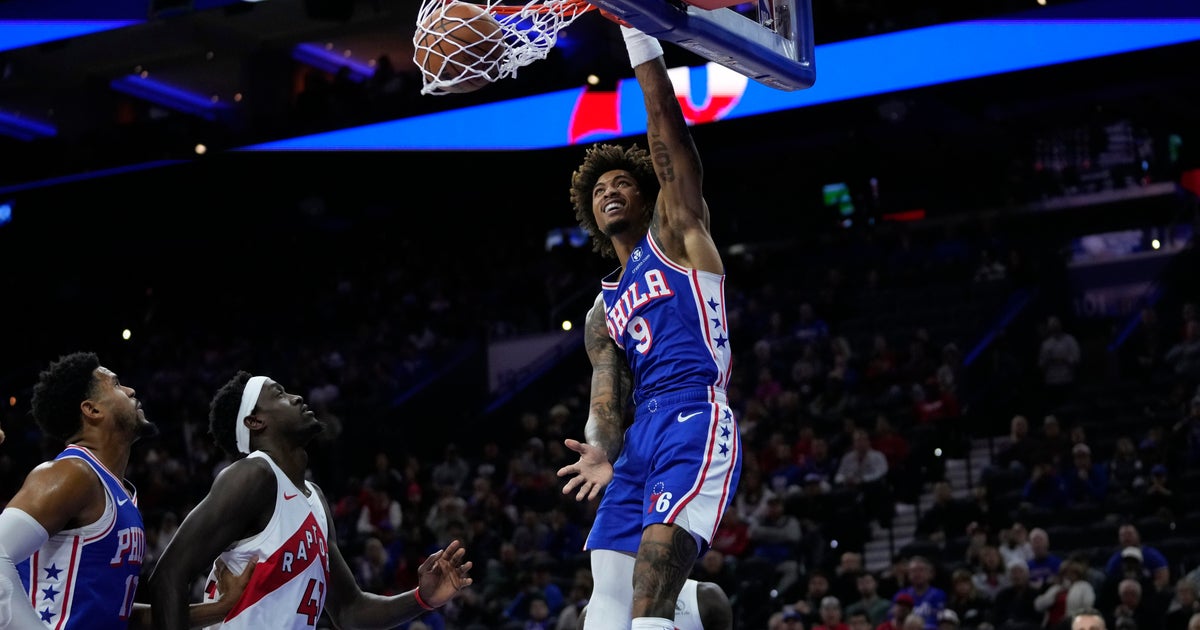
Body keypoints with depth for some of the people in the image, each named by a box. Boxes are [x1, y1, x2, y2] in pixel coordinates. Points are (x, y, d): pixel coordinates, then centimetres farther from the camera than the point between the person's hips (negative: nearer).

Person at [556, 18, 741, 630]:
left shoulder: (676, 235, 14)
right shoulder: (602, 314, 27)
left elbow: (669, 143, 1)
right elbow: (606, 399, 13)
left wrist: (641, 41, -4)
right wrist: (602, 451, -10)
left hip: (696, 423, -7)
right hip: (640, 437, 7)